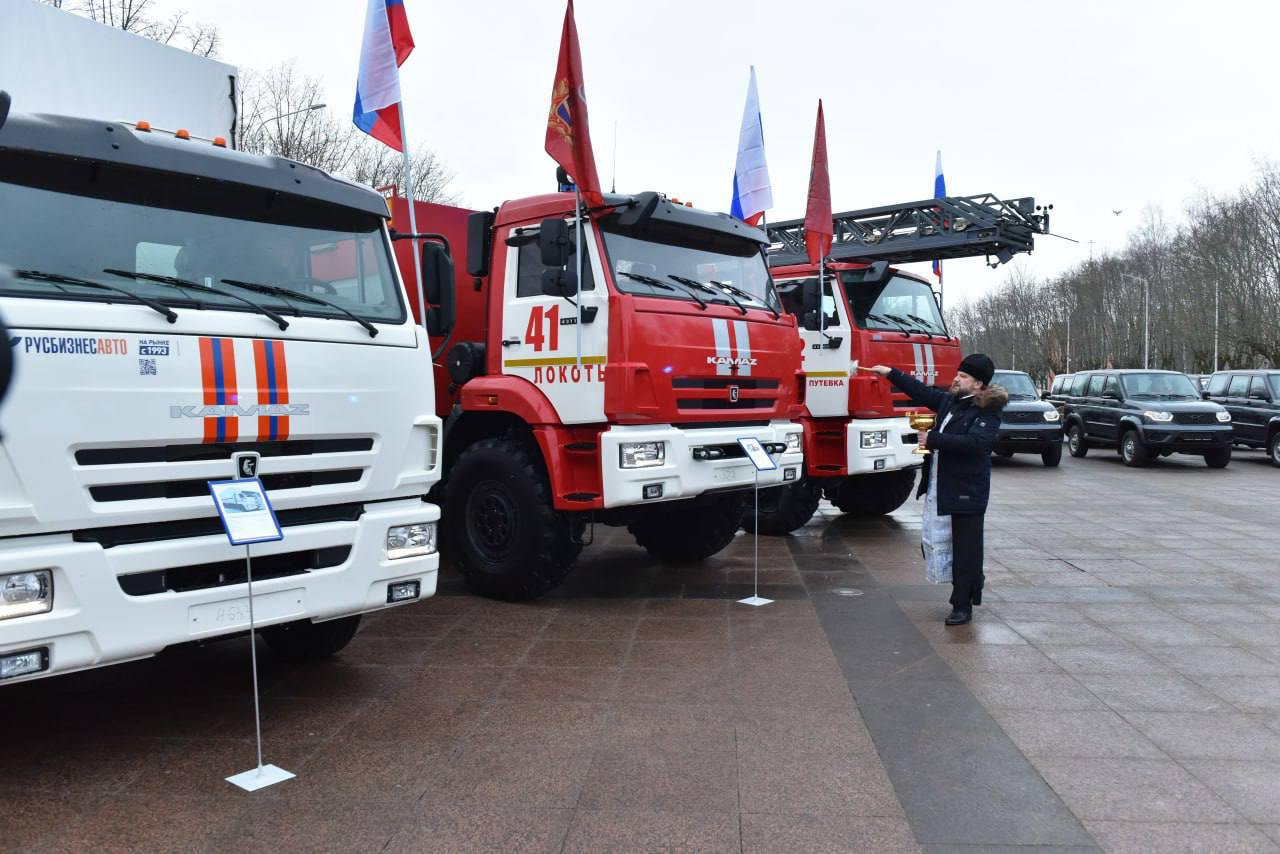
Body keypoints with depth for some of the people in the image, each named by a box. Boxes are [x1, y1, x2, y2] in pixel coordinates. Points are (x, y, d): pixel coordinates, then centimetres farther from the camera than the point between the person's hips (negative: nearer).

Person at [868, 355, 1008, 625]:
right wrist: (891, 374, 24)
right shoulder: (950, 400, 10)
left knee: (966, 550, -1)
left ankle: (963, 605, 9)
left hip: (967, 491, -8)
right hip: (939, 488, 8)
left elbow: (974, 442, -26)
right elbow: (922, 392, 24)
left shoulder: (987, 412, -12)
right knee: (936, 540, 15)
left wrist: (932, 439, -23)